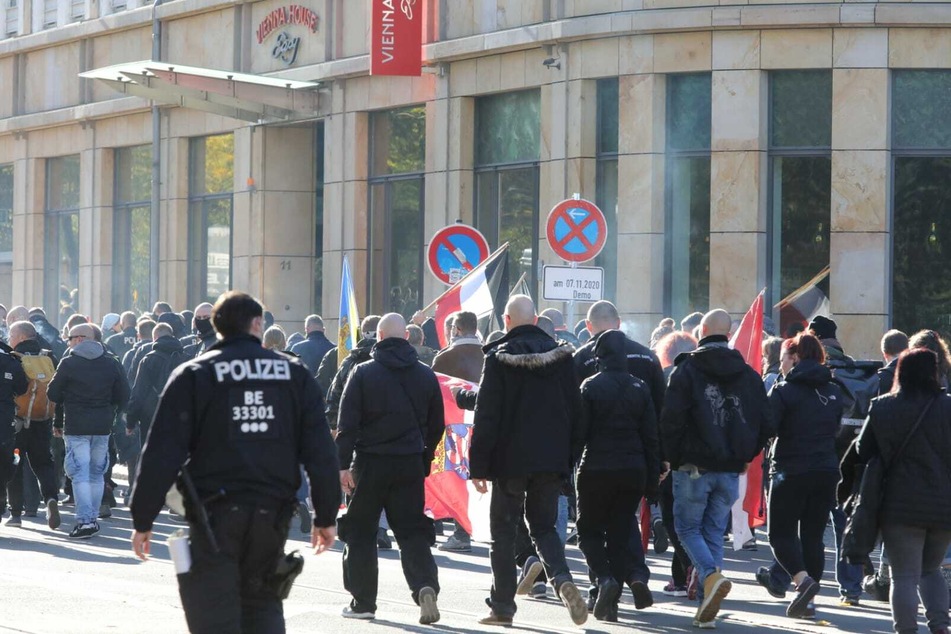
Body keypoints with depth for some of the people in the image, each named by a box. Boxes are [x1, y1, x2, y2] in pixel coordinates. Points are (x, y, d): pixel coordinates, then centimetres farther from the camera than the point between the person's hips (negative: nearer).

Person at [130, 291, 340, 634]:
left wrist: (143, 520, -1)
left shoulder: (193, 375, -1)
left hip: (214, 516, -3)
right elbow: (321, 452, 5)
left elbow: (162, 454, -6)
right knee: (262, 604, 19)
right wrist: (326, 517, 11)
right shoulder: (294, 374, 7)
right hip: (274, 513, 3)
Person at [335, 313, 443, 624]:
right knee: (412, 531, 6)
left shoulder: (363, 373, -5)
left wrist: (344, 464, -7)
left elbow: (347, 423, -8)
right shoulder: (426, 376, 7)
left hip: (370, 463, -3)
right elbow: (437, 425, 12)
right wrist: (424, 461, 21)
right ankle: (425, 584, -17)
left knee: (361, 531, 9)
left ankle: (363, 601, 11)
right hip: (410, 464, 3)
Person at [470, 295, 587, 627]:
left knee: (503, 530, 8)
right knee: (544, 525, 14)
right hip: (551, 459, 4)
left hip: (510, 459, -3)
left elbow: (486, 416, -9)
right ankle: (562, 579, -13)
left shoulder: (499, 359, -8)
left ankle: (502, 605, 9)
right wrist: (571, 457, 14)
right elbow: (575, 410, 7)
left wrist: (478, 465, -5)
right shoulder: (561, 355, 4)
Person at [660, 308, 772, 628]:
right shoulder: (748, 375, 6)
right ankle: (707, 606, 7)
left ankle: (711, 576, -18)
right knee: (715, 532, 11)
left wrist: (672, 457, 1)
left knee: (688, 527, 9)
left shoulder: (687, 370, -6)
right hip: (731, 470, 4)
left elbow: (671, 420, -12)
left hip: (694, 468, -4)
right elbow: (765, 424, 7)